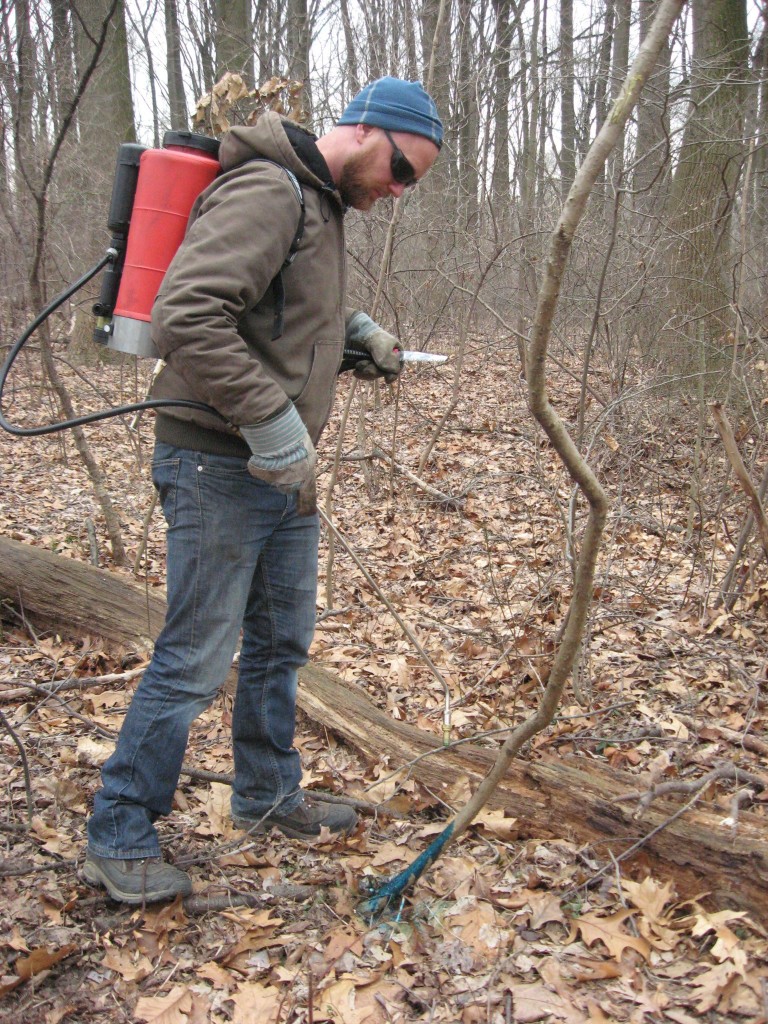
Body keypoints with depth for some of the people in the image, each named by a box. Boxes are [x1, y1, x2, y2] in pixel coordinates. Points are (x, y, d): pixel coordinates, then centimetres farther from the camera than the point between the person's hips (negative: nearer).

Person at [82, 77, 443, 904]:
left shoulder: (320, 204, 15)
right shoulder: (267, 191, -17)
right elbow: (185, 315, -29)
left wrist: (355, 329, 8)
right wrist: (273, 424, -27)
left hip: (283, 473, 10)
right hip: (220, 469, -10)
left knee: (281, 644, 18)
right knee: (195, 661, -2)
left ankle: (266, 795, 36)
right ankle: (117, 838, 15)